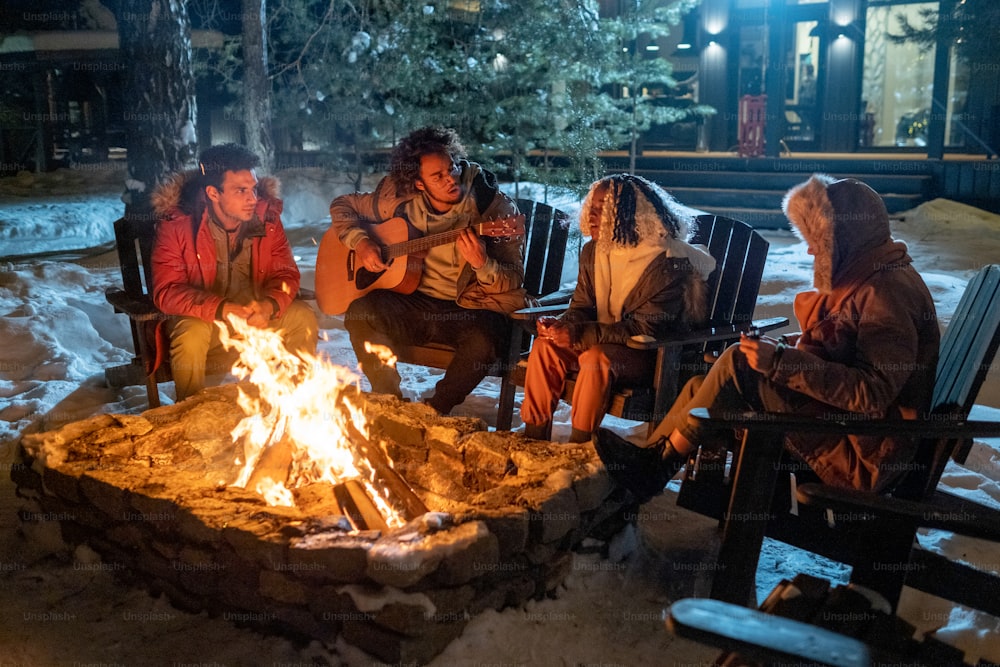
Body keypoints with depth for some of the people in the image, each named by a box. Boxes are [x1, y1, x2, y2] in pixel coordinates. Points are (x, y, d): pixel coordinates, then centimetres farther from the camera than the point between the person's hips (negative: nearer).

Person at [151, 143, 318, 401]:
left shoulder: (266, 215, -9)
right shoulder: (176, 224, -18)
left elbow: (286, 273, -6)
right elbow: (166, 291, -22)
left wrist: (269, 306, -30)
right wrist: (222, 309, -38)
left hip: (257, 316, 3)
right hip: (202, 318, -3)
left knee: (302, 316, -18)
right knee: (191, 335, -34)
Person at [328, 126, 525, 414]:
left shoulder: (494, 207, -11)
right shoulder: (399, 199, -1)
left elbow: (514, 283, -12)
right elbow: (342, 205, 13)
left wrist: (482, 264, -33)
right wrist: (359, 242, -6)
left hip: (471, 309, -3)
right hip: (415, 302, 3)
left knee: (483, 340, -35)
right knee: (360, 312, -23)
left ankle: (434, 412, -6)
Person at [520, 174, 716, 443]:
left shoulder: (667, 263, -19)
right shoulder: (593, 252, 5)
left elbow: (646, 328, -22)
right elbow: (582, 307, 9)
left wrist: (579, 335, -28)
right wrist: (563, 325, -17)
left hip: (652, 354, -6)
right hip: (603, 343, 7)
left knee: (596, 358, -35)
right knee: (545, 345, -18)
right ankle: (534, 438, -13)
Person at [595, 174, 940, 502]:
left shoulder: (888, 292, -18)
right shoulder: (864, 279, 12)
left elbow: (874, 393, -26)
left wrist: (782, 362, -27)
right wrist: (779, 346, 0)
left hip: (862, 456, -10)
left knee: (739, 365, -21)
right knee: (703, 388, 0)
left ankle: (659, 464, -8)